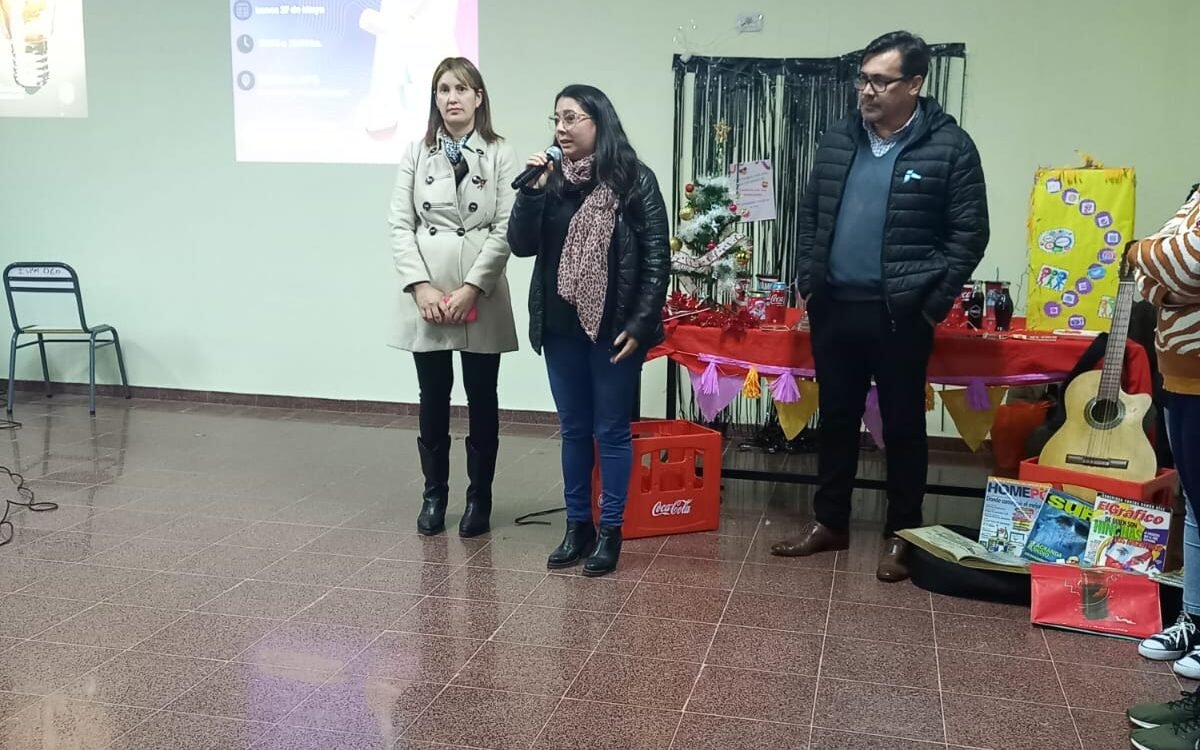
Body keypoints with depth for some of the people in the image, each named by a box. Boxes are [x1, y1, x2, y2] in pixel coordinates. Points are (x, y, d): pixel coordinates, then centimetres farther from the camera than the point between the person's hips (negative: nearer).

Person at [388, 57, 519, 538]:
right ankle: (434, 494, 24)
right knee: (433, 399, 10)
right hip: (425, 296, 2)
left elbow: (505, 229, -6)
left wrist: (471, 288, -14)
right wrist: (420, 285, -10)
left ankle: (479, 497, 20)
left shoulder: (500, 155, 0)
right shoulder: (417, 153, 6)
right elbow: (400, 225, 2)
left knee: (481, 399, 7)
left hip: (482, 298, -1)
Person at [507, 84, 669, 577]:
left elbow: (657, 259, -8)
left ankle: (610, 531, 17)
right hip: (561, 328, 5)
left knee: (611, 431, 5)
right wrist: (532, 190, -12)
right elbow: (521, 246, 1)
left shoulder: (633, 179, -7)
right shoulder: (553, 180, 6)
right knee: (573, 430, 13)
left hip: (613, 328, -4)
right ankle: (578, 526, 25)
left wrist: (639, 325, -13)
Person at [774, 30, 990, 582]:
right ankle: (830, 522, 27)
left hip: (900, 315, -4)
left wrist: (933, 303, -10)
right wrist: (807, 282, 7)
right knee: (836, 418, 14)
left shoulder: (949, 146, -5)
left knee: (902, 426, 6)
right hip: (834, 308, 5)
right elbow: (809, 215, 15)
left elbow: (969, 234, -5)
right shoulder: (837, 142, 9)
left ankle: (901, 534, 20)